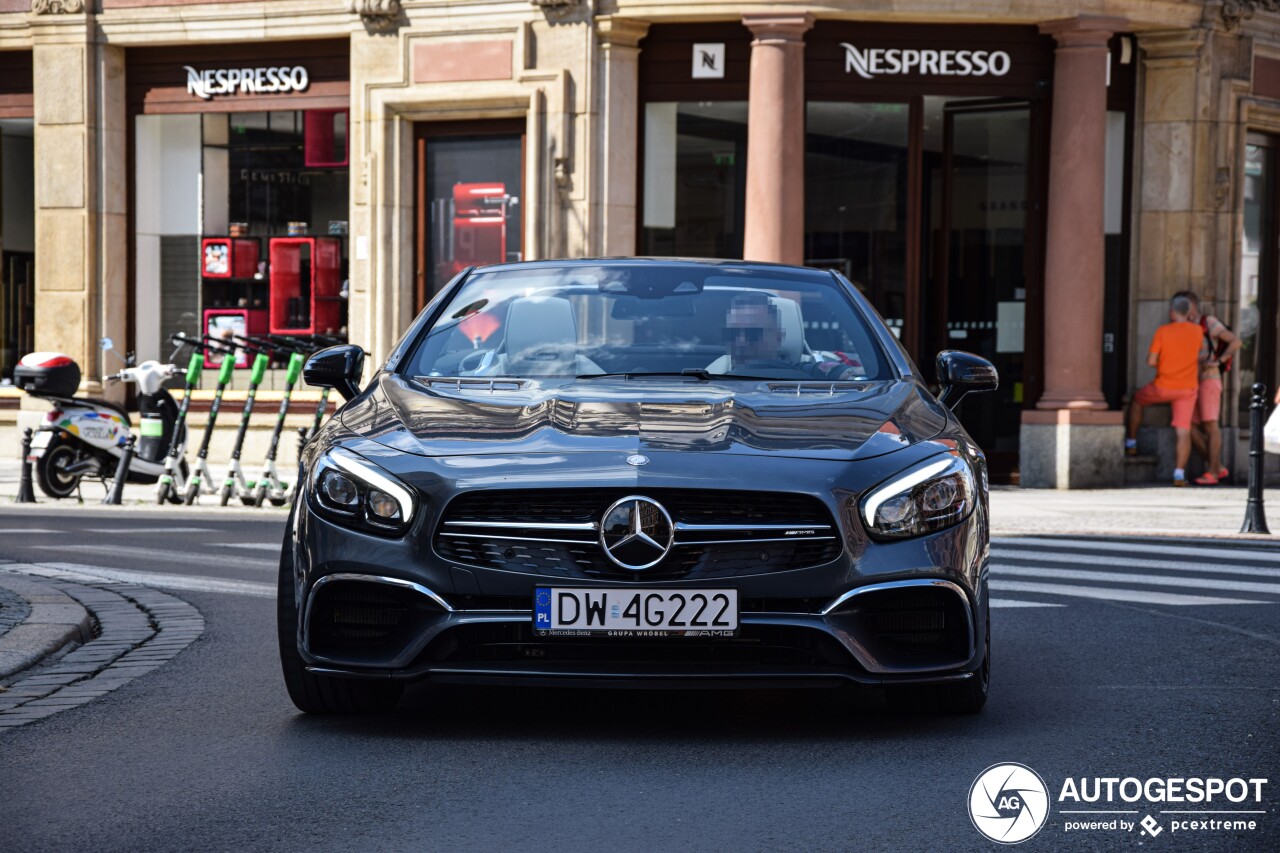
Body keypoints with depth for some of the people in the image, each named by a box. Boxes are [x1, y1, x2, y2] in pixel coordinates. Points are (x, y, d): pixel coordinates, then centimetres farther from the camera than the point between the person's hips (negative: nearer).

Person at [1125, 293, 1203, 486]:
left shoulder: (1163, 331, -9)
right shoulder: (1197, 331, 0)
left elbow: (1151, 361, -11)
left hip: (1163, 386, -2)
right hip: (1188, 389, 2)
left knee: (1137, 400, 27)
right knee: (1184, 432, 0)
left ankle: (1131, 443, 31)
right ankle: (1179, 474, -7)